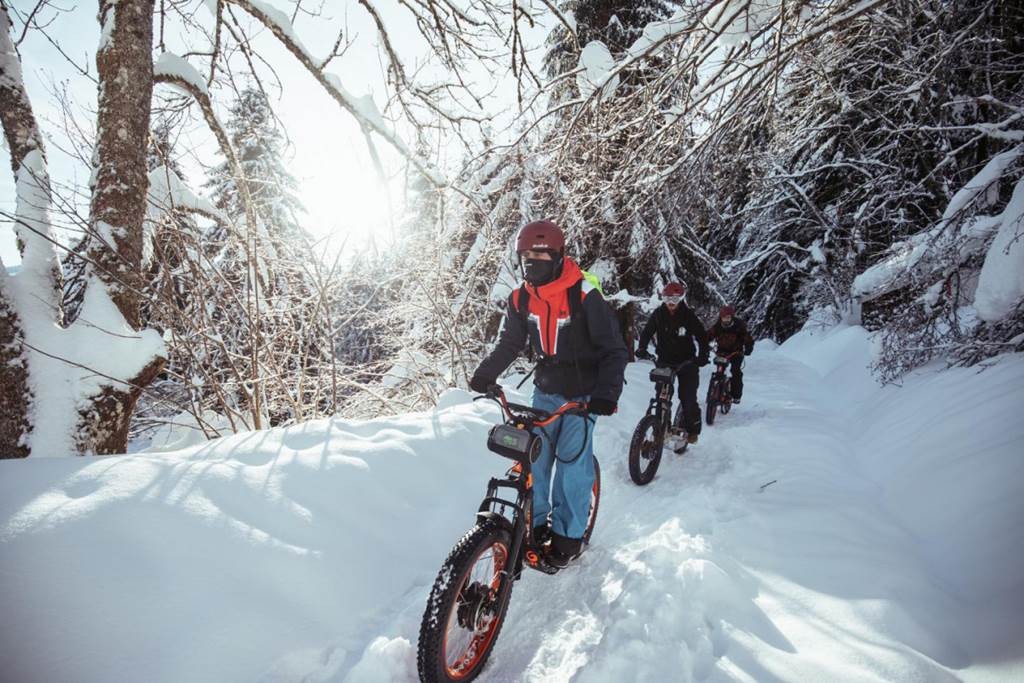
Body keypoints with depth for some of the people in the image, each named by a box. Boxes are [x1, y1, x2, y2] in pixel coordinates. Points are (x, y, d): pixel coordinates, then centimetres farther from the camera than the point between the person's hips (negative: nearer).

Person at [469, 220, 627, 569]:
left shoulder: (584, 295, -19)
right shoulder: (521, 298, -4)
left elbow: (615, 350, -17)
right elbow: (510, 342, 8)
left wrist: (607, 392, -30)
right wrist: (486, 373, -6)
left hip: (583, 393, -4)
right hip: (545, 390, 4)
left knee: (572, 461, -9)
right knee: (533, 458, 1)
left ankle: (569, 533, 10)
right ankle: (536, 524, 20)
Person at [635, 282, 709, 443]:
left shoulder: (688, 315, -8)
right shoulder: (658, 314, -2)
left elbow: (701, 336, -6)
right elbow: (647, 332, 0)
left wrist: (703, 355, -19)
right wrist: (641, 348, -17)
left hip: (686, 361, -2)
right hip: (665, 360, 2)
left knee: (688, 398, -6)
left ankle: (692, 429, 11)